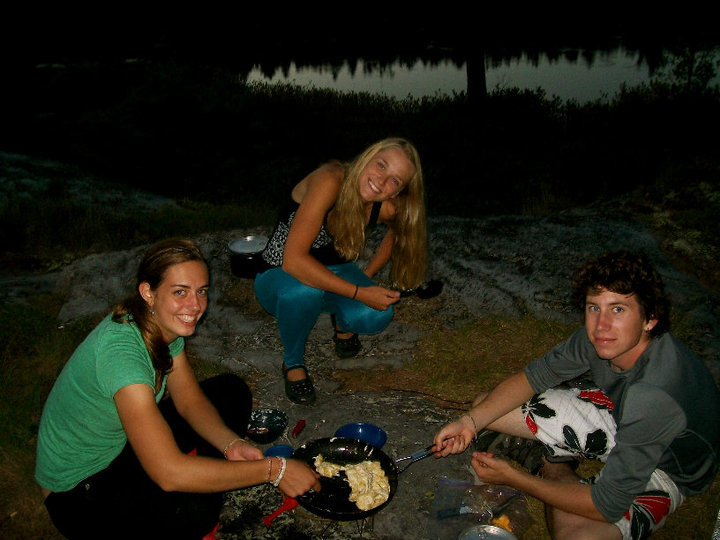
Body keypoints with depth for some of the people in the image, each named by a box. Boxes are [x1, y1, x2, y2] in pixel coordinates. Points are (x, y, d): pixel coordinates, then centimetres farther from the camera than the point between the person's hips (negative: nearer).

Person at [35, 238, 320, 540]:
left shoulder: (165, 326, -9)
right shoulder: (120, 350, -36)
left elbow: (190, 400, 0)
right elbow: (170, 473, -40)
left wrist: (231, 444, -21)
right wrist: (273, 470, -34)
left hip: (122, 447, 8)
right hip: (78, 492, -8)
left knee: (232, 391, 2)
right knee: (197, 509, -33)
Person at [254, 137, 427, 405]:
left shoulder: (387, 208, -15)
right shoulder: (330, 181, -32)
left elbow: (400, 229, 12)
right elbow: (293, 260, -38)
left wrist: (367, 276, 2)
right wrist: (359, 293, -37)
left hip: (333, 272, 4)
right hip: (280, 276, -4)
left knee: (377, 315, -25)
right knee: (305, 290, -39)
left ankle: (342, 322, 13)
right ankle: (293, 363, -8)